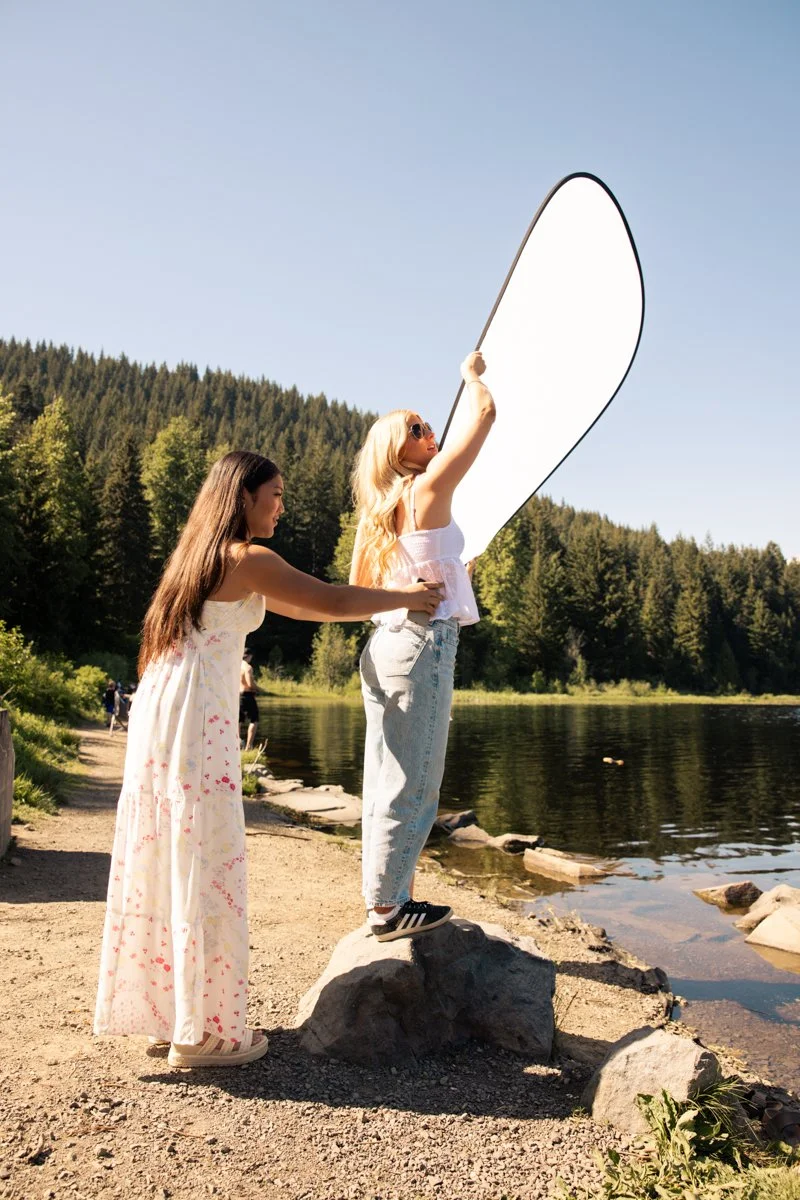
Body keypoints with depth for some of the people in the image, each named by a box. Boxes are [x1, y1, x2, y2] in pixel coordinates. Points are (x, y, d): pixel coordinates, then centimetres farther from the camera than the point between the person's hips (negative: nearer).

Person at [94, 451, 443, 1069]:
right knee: (206, 866, -2)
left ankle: (169, 1007, 26)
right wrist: (407, 597, 8)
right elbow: (334, 601, -8)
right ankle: (206, 1030, 8)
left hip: (159, 712, 10)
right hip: (197, 716, -10)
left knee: (167, 860, 14)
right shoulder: (247, 558, -8)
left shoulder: (204, 556, 20)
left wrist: (383, 604, 26)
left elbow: (303, 608, 25)